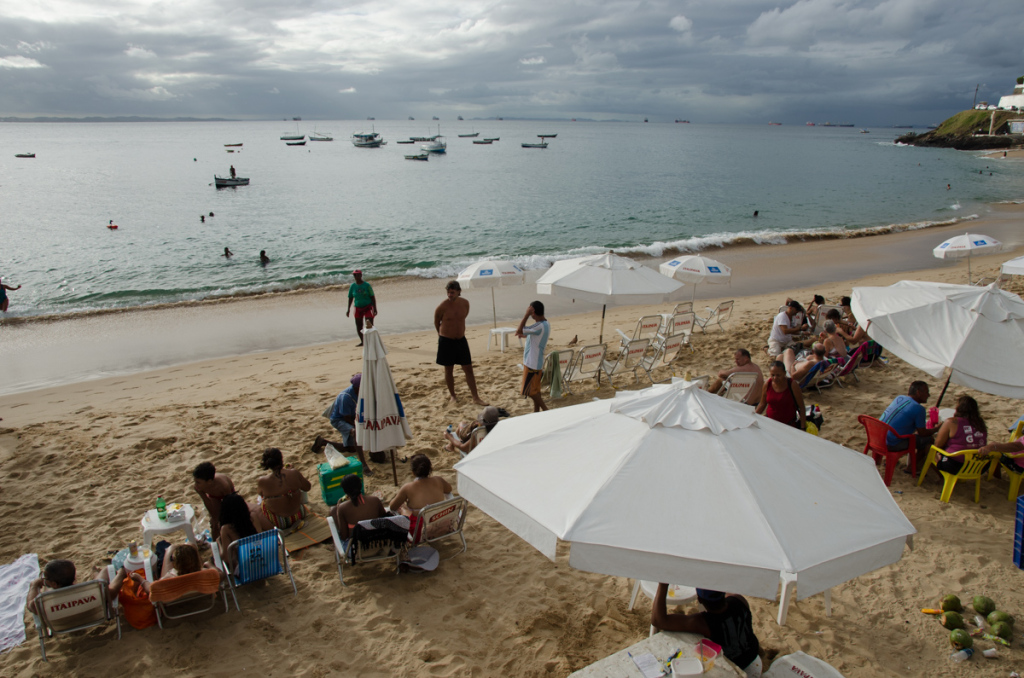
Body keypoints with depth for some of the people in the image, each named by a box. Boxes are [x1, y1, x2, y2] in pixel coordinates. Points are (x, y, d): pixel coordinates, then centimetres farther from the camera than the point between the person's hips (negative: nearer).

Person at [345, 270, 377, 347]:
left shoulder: (366, 285, -6)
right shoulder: (352, 286, 3)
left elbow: (372, 297, -4)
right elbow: (350, 298, 11)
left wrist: (375, 308, -9)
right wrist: (348, 309, 7)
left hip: (368, 307, -4)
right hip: (358, 308, 4)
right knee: (358, 327, 8)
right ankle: (362, 341, 25)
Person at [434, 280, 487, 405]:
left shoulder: (465, 303, -3)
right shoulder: (442, 306, -15)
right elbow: (436, 323, 2)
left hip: (461, 340, 3)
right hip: (446, 341, -3)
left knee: (468, 369, 3)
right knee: (449, 370, 8)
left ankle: (475, 397, 8)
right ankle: (452, 395, 26)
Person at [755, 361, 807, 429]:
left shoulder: (792, 385, -10)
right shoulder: (768, 384, -2)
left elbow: (801, 408, -5)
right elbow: (762, 404, 11)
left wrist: (803, 428, -9)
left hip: (789, 424, -2)